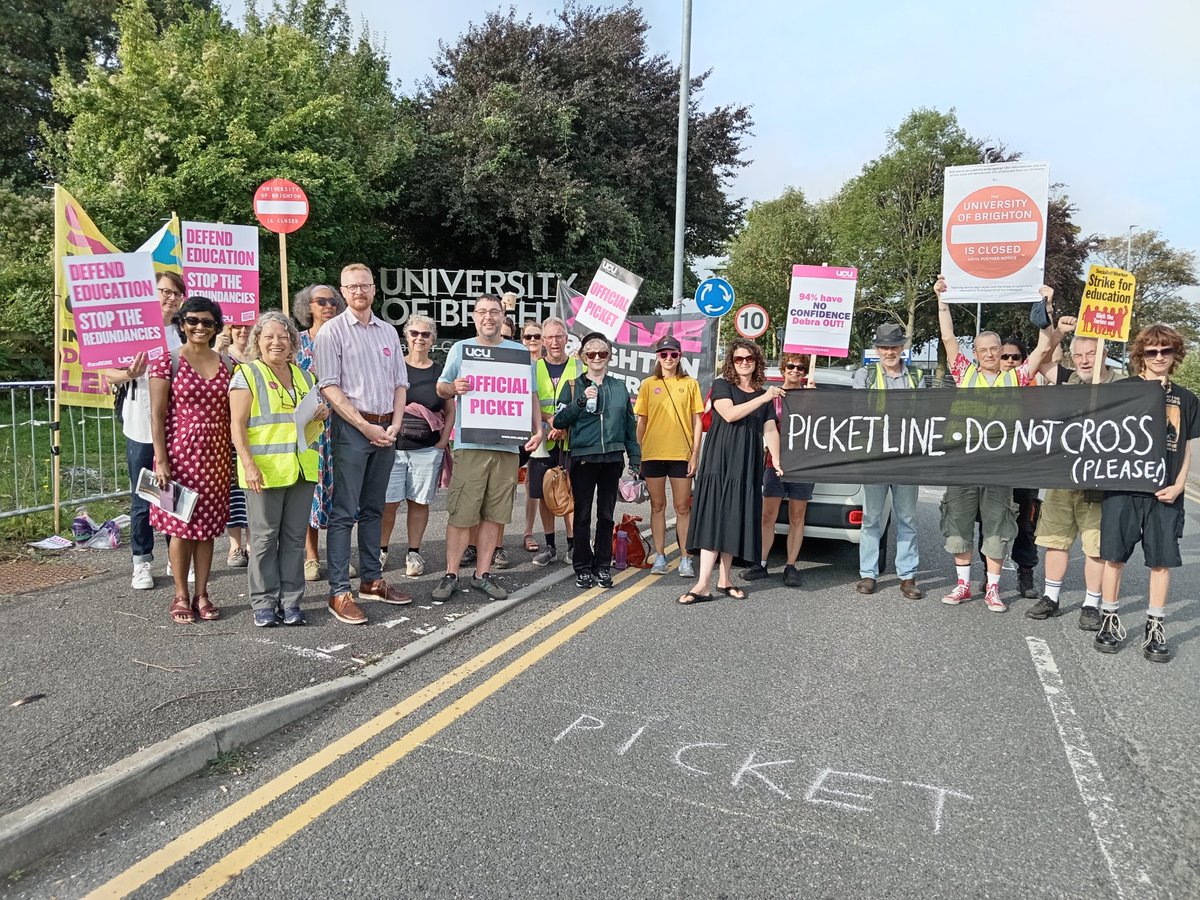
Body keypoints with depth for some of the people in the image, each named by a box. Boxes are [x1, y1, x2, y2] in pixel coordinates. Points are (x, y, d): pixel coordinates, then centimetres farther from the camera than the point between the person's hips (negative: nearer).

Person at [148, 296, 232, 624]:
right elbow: (157, 415, -6)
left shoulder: (226, 364, 9)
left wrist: (234, 457, 7)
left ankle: (202, 595, 18)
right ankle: (181, 597, 15)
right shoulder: (167, 362, -3)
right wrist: (161, 460, -12)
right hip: (180, 453, -3)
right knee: (180, 525, 3)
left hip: (216, 456, 4)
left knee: (208, 526, 8)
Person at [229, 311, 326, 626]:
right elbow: (238, 426, -7)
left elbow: (314, 416, 28)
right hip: (265, 471, -5)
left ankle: (291, 600, 17)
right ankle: (264, 603, 13)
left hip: (302, 469, 5)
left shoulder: (303, 376, 16)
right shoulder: (247, 374, 0)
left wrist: (322, 412, 3)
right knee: (264, 537, 2)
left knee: (295, 536, 8)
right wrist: (249, 465, -18)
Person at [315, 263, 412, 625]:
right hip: (351, 428, -5)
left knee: (373, 509, 13)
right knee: (344, 512, -5)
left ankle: (371, 581, 22)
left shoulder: (388, 331, 14)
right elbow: (329, 387, -9)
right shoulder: (332, 331, -2)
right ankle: (339, 593, -1)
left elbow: (400, 383, 14)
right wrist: (365, 426, -14)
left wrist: (395, 425, -1)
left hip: (386, 429, 5)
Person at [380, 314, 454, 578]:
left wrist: (442, 442, 1)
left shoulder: (440, 373, 7)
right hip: (394, 446, -1)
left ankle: (413, 553, 17)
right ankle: (380, 550, 16)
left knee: (419, 502, 6)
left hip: (428, 450, 1)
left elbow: (450, 411, 11)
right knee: (388, 502, -1)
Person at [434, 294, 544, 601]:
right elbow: (441, 388, 13)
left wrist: (538, 429, 1)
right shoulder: (460, 348, 9)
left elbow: (531, 395, 15)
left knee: (494, 514, 6)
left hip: (508, 445, 2)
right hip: (470, 444, -2)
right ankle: (451, 575, 8)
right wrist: (454, 387, -10)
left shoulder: (520, 352, 12)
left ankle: (483, 574, 17)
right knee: (461, 513, -3)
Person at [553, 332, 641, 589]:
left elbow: (630, 424, 12)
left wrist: (635, 459, 9)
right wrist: (581, 401, -15)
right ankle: (583, 568, 13)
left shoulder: (619, 387, 10)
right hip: (583, 458, -2)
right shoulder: (574, 386, 3)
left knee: (606, 515, 8)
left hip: (612, 459, 2)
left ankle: (603, 567, 18)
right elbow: (559, 421, -3)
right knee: (582, 515, 3)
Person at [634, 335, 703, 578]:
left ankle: (685, 558, 10)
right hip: (652, 454, 1)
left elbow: (697, 421, 4)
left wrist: (695, 453, -3)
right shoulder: (648, 385, 7)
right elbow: (641, 422, 8)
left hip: (681, 454, -1)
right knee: (657, 506, 9)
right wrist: (638, 453, 2)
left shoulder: (690, 384, 5)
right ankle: (660, 557, 16)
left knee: (683, 507, 4)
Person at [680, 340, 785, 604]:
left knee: (735, 520, 4)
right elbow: (729, 414, -13)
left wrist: (776, 461, 1)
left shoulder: (765, 395, 17)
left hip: (747, 465, 4)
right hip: (720, 461, -4)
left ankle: (724, 580, 12)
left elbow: (770, 431, 13)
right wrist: (763, 398, -14)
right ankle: (703, 585, -15)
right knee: (714, 519, -11)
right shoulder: (722, 385, 4)